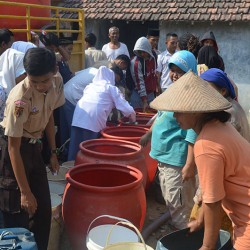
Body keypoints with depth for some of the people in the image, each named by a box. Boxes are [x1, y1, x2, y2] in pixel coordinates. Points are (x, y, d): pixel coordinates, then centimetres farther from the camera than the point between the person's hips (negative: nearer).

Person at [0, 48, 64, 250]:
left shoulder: (57, 82, -12)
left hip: (34, 146, 6)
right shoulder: (20, 98, -31)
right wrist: (25, 191, -22)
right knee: (18, 214, -1)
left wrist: (53, 152, 10)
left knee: (44, 209, 11)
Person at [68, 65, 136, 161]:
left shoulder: (91, 85, 28)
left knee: (76, 148, 10)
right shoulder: (112, 88, 15)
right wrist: (133, 120, 28)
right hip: (94, 121, -4)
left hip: (78, 117, 4)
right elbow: (125, 107, 12)